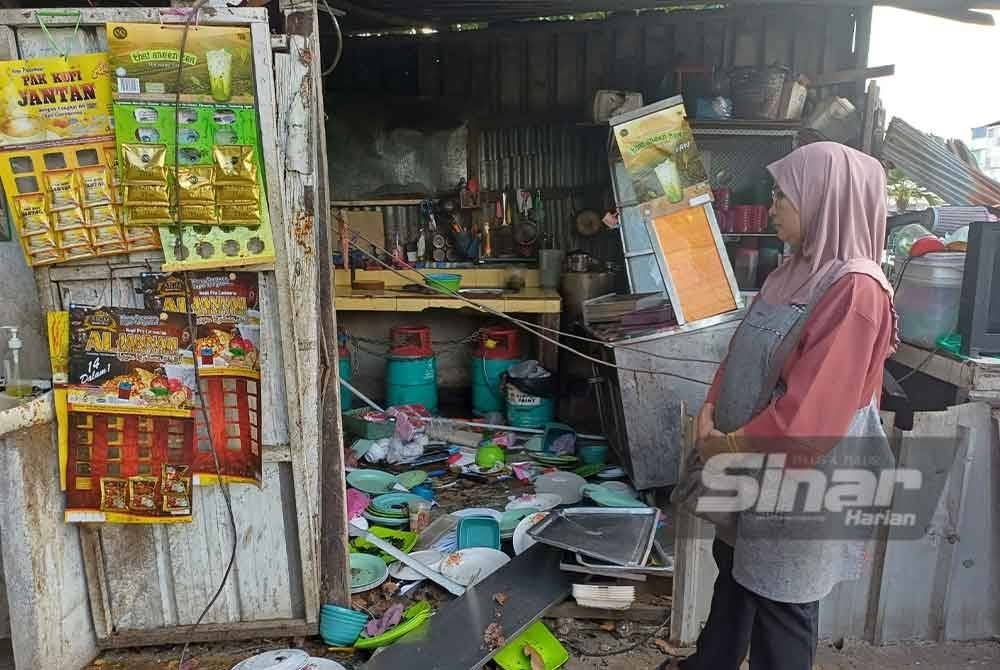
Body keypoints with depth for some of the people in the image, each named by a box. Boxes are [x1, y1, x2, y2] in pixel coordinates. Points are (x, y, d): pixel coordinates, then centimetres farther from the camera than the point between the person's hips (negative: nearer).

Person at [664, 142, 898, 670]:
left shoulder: (855, 289, -24)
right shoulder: (797, 271, 5)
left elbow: (812, 409, -27)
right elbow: (743, 353, 11)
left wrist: (732, 445, -17)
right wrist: (710, 409, -2)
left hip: (799, 474, -9)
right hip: (755, 465, 9)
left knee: (780, 597, 9)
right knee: (735, 567, 25)